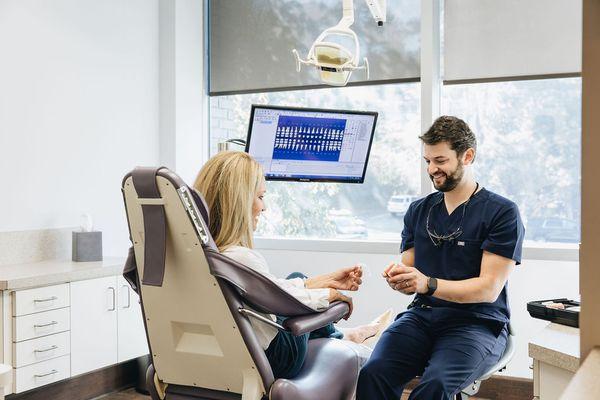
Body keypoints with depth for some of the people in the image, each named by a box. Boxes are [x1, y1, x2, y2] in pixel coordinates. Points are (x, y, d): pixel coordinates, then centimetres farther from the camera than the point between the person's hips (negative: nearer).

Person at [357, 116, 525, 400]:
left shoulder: (502, 213, -1)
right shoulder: (418, 211, 15)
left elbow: (489, 289, -8)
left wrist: (428, 284, -22)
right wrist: (399, 279, -11)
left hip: (477, 321, -3)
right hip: (422, 315, 4)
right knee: (373, 374, -26)